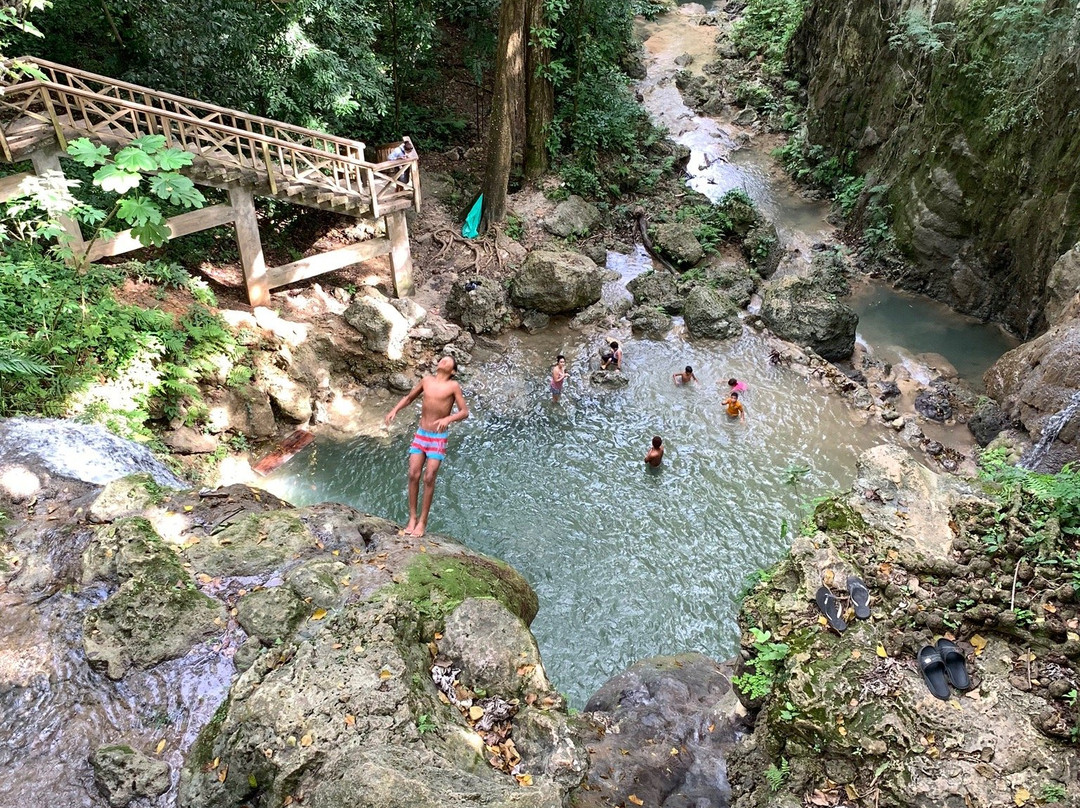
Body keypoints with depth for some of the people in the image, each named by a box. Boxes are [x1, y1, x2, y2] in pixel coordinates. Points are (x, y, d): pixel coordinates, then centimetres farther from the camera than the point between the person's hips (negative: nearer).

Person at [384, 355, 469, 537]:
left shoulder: (453, 386, -6)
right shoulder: (426, 380, 5)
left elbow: (464, 412, -10)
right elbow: (409, 397, 19)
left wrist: (448, 419, -28)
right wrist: (395, 410, 3)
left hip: (438, 438, -3)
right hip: (420, 435, 3)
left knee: (429, 478, -8)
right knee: (413, 475, -3)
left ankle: (423, 521, 4)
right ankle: (412, 518, 9)